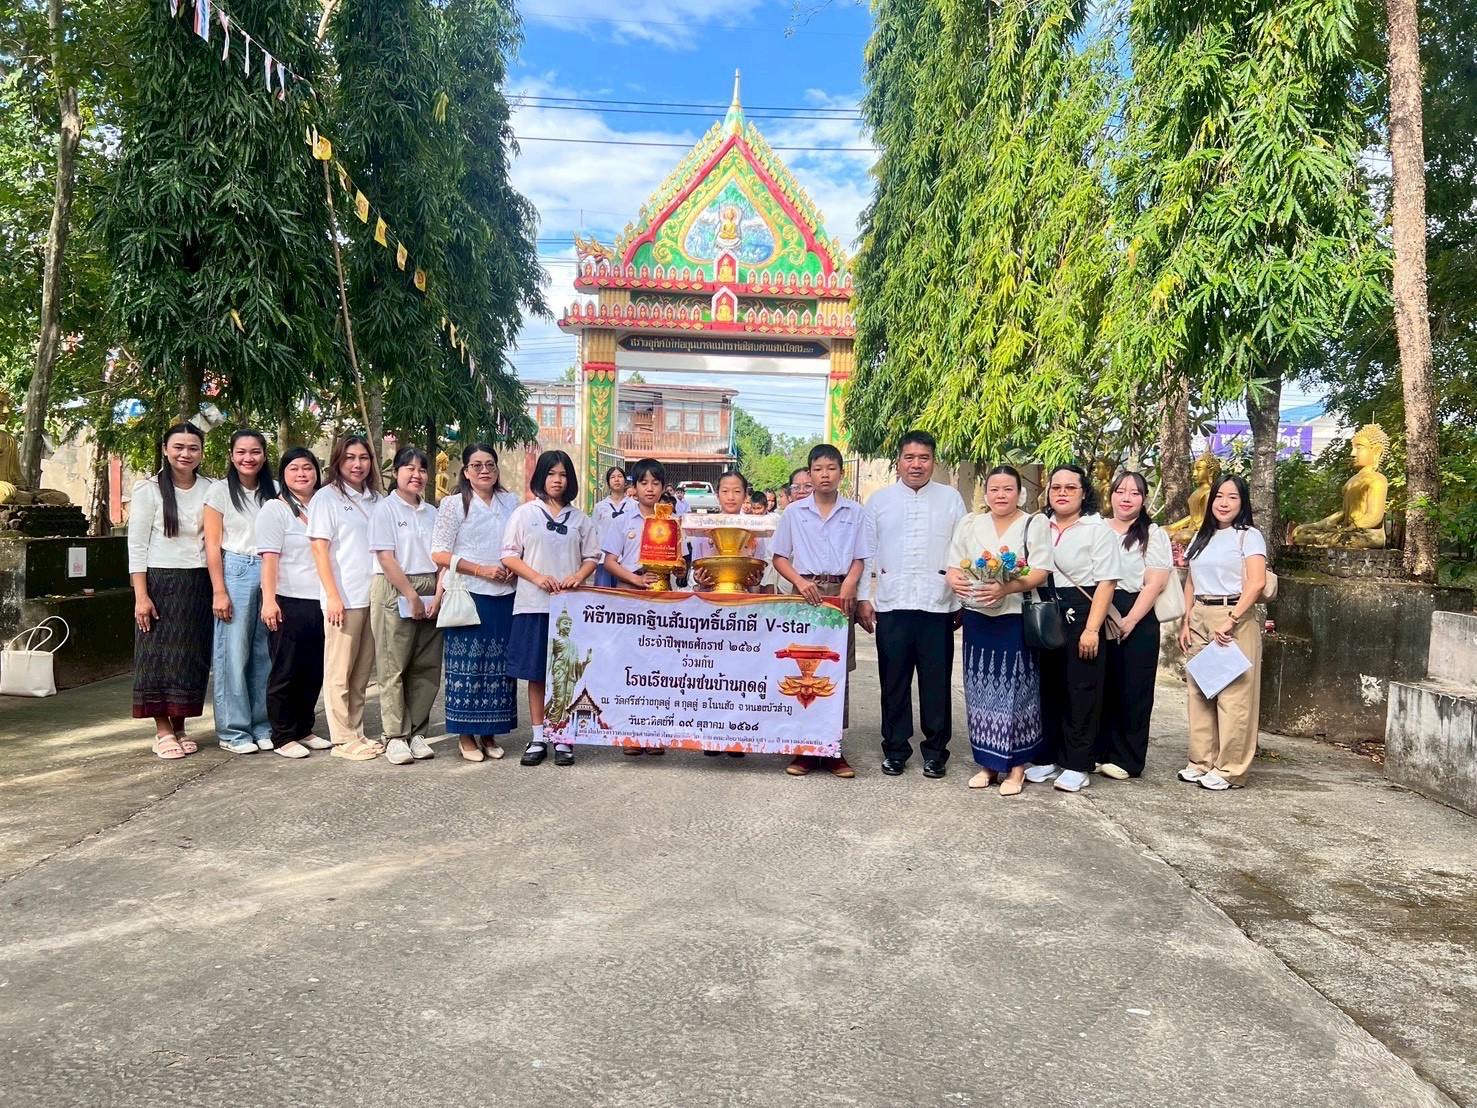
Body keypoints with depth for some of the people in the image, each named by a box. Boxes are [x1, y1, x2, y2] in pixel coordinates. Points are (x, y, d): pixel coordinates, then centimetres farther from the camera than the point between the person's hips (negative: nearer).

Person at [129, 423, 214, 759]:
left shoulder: (209, 490, 7)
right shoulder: (149, 489, -3)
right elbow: (137, 545, -5)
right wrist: (141, 595, -11)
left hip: (199, 585, 3)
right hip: (161, 583, -3)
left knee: (192, 657, 6)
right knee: (159, 656, 0)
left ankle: (180, 727, 16)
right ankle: (163, 731, 7)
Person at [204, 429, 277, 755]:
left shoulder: (272, 492, 11)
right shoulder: (220, 490, 1)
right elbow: (213, 545, -2)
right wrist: (219, 592, -8)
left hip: (269, 573, 3)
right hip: (235, 572, -3)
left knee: (264, 653, 6)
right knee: (233, 653, -1)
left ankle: (262, 726, 16)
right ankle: (233, 731, 8)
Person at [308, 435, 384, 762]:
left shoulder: (376, 498, 12)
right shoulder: (327, 497, -2)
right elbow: (320, 549, -7)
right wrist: (333, 596, -13)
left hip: (373, 596, 5)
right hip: (344, 598, -5)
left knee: (362, 672, 11)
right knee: (339, 672, 1)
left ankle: (357, 733, 19)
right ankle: (343, 739, 7)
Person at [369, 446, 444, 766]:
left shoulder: (432, 513, 15)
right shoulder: (385, 509, -1)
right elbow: (386, 558, -9)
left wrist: (437, 595, -5)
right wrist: (411, 596, -13)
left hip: (431, 596, 5)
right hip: (395, 592, -5)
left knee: (427, 667, 4)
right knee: (394, 668, -2)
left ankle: (417, 733, 14)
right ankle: (395, 737, 4)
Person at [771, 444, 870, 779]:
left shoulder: (854, 512, 8)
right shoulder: (794, 512, 6)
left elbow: (859, 558, 6)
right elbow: (779, 557, 6)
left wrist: (851, 582, -13)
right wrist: (800, 582, -10)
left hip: (840, 594, 1)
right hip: (806, 594, 0)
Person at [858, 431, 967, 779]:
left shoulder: (951, 499, 6)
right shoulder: (879, 500, 7)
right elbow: (866, 552, 7)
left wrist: (964, 600, 1)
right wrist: (863, 599, 1)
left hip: (937, 605, 0)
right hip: (891, 605, 1)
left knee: (937, 682, 5)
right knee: (894, 681, 7)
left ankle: (935, 750, 18)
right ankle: (895, 749, 20)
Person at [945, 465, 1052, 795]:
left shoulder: (1034, 524, 1)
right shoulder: (969, 524, 11)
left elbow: (1039, 573, -9)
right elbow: (954, 566, 9)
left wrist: (1006, 588, -27)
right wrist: (954, 580, -16)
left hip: (1016, 618, -3)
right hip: (976, 617, 4)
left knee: (1015, 691, -1)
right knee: (981, 691, 7)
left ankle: (1017, 767, 8)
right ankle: (987, 763, 18)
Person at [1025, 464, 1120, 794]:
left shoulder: (1098, 529, -2)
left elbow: (1106, 582, -8)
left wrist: (1091, 629, -15)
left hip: (1081, 616, -4)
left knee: (1080, 692, 1)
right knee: (1047, 689, 8)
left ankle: (1077, 766, 9)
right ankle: (1048, 758, 19)